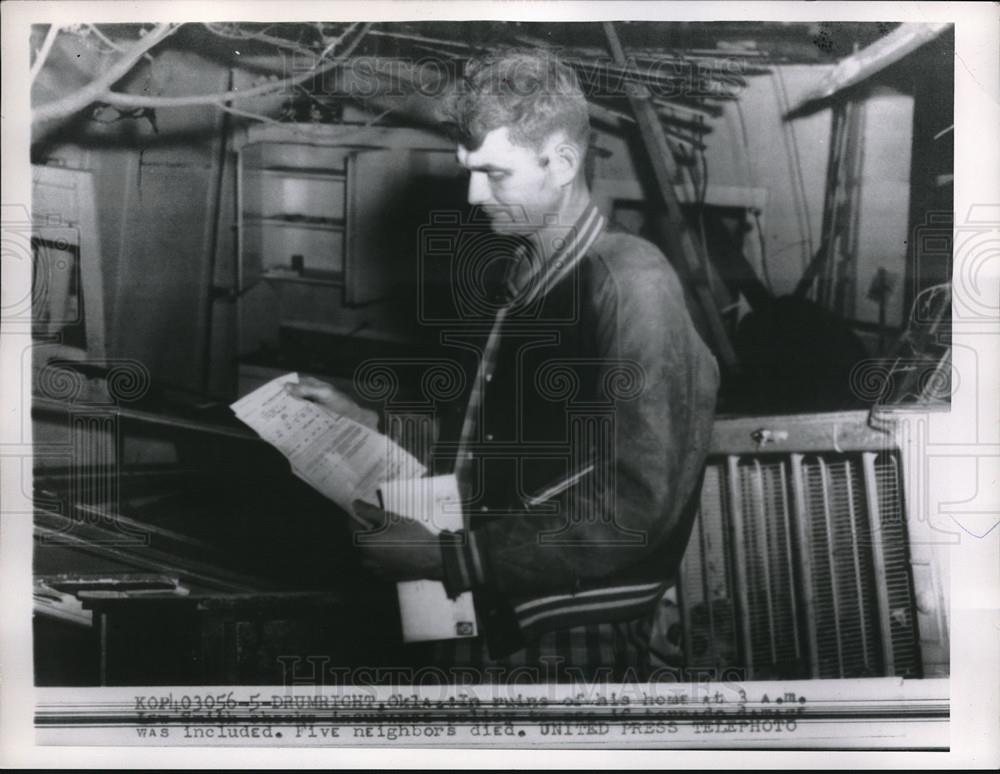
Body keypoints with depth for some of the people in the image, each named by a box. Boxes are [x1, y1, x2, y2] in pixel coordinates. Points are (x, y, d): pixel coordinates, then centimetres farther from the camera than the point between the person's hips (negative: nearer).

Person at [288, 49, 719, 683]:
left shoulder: (632, 282, -17)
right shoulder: (528, 276, 6)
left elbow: (636, 510, -22)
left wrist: (443, 556, -21)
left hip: (581, 640, -6)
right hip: (494, 618, 7)